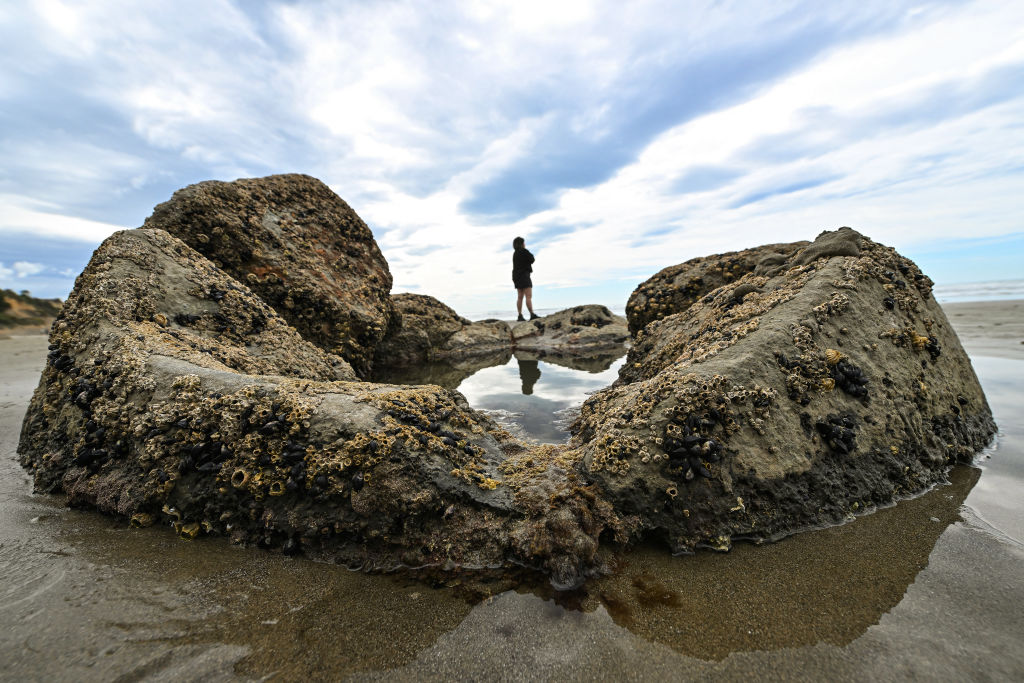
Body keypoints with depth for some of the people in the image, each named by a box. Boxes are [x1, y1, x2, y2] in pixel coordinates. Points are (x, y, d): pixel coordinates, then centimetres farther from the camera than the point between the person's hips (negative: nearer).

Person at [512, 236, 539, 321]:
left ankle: (520, 316, 4)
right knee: (529, 296, -12)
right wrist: (531, 255, 14)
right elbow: (532, 260, -4)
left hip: (516, 276, 9)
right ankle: (532, 315, -18)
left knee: (520, 297, 7)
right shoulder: (524, 251, -10)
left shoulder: (515, 253, 16)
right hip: (524, 275, -9)